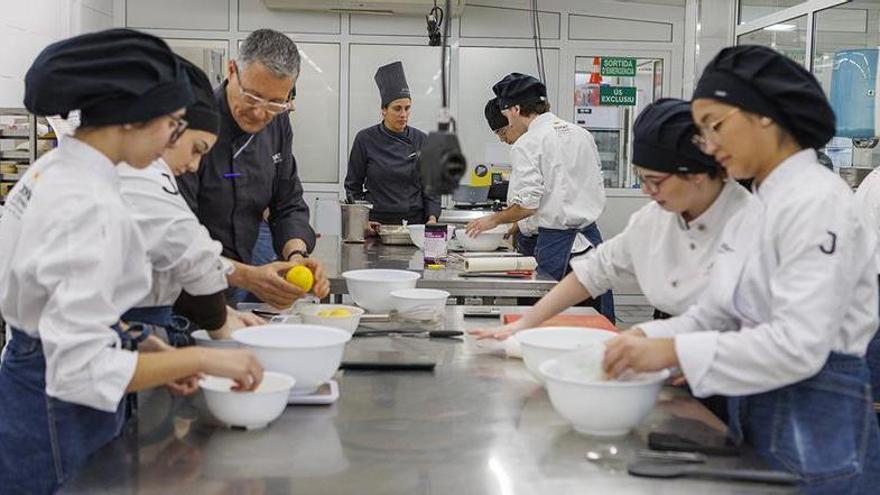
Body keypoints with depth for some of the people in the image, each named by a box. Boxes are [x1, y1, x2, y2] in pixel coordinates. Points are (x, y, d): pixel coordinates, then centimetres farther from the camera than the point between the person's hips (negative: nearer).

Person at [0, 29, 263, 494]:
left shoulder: (54, 169, 2)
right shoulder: (91, 205, -27)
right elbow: (79, 368, -28)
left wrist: (135, 347, 6)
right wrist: (200, 358, -21)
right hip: (57, 421, -9)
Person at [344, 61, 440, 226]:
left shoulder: (421, 140, 6)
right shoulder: (365, 139, 1)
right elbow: (353, 186, 7)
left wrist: (432, 218, -4)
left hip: (415, 223, 1)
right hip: (376, 223, -1)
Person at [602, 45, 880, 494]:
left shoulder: (817, 201, -19)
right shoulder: (756, 208, 10)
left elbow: (798, 345, -27)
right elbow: (716, 313, 11)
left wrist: (672, 352, -28)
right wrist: (647, 338, -6)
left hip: (817, 429, -8)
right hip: (753, 417, 8)